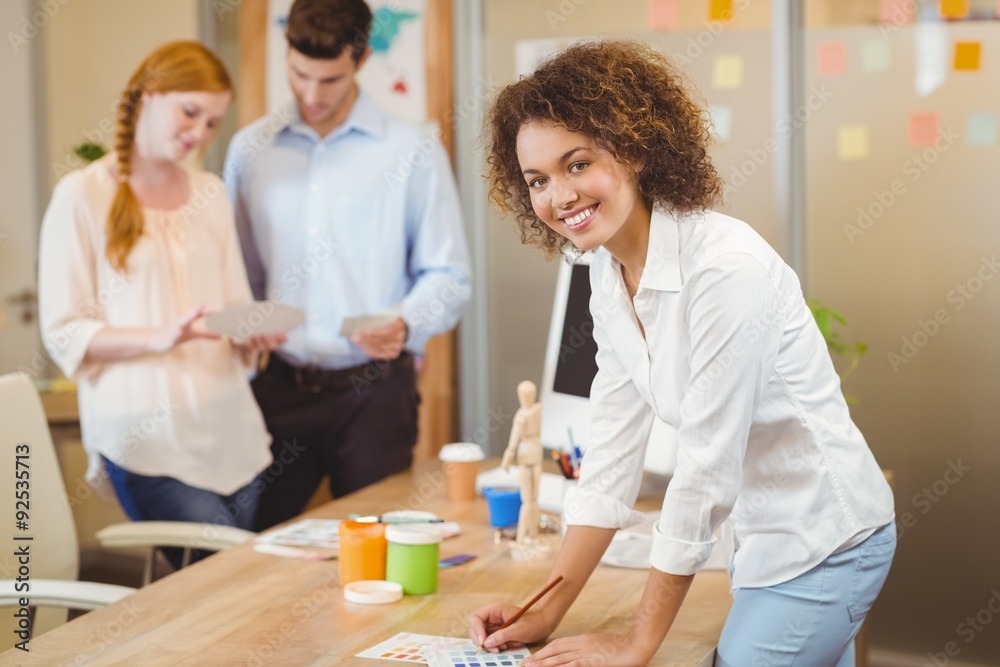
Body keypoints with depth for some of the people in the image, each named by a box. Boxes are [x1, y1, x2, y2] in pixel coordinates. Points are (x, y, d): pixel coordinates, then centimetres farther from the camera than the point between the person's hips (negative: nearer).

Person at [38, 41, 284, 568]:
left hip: (231, 429, 5)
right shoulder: (82, 196, -1)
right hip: (147, 436, -5)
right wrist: (159, 338, -19)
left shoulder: (211, 194, 17)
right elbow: (63, 333, -5)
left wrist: (254, 334, -4)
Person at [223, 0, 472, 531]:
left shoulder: (414, 154, 0)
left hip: (373, 392, -2)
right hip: (279, 385, 2)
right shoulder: (249, 148, 10)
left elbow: (448, 278, 0)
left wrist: (405, 325, -18)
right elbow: (239, 270, 14)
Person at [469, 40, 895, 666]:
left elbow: (707, 468, -23)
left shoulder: (725, 266, -25)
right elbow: (614, 450, 4)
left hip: (824, 539, -7)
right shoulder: (610, 274, 1)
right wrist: (548, 612, 0)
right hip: (765, 537, 7)